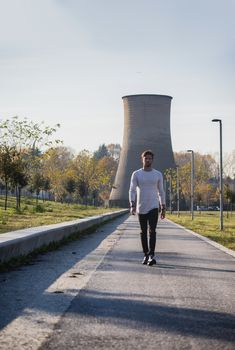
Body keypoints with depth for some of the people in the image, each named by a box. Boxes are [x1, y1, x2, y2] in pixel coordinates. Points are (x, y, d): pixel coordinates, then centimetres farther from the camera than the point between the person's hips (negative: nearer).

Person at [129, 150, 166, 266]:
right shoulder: (136, 174, 1)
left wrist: (163, 208, 8)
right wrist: (132, 205, -21)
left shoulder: (158, 174, 4)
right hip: (141, 208, 1)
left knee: (152, 231, -15)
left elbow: (161, 192, 10)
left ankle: (151, 255, -21)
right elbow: (132, 191, -6)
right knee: (143, 232, 9)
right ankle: (146, 255, 20)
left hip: (153, 207, -1)